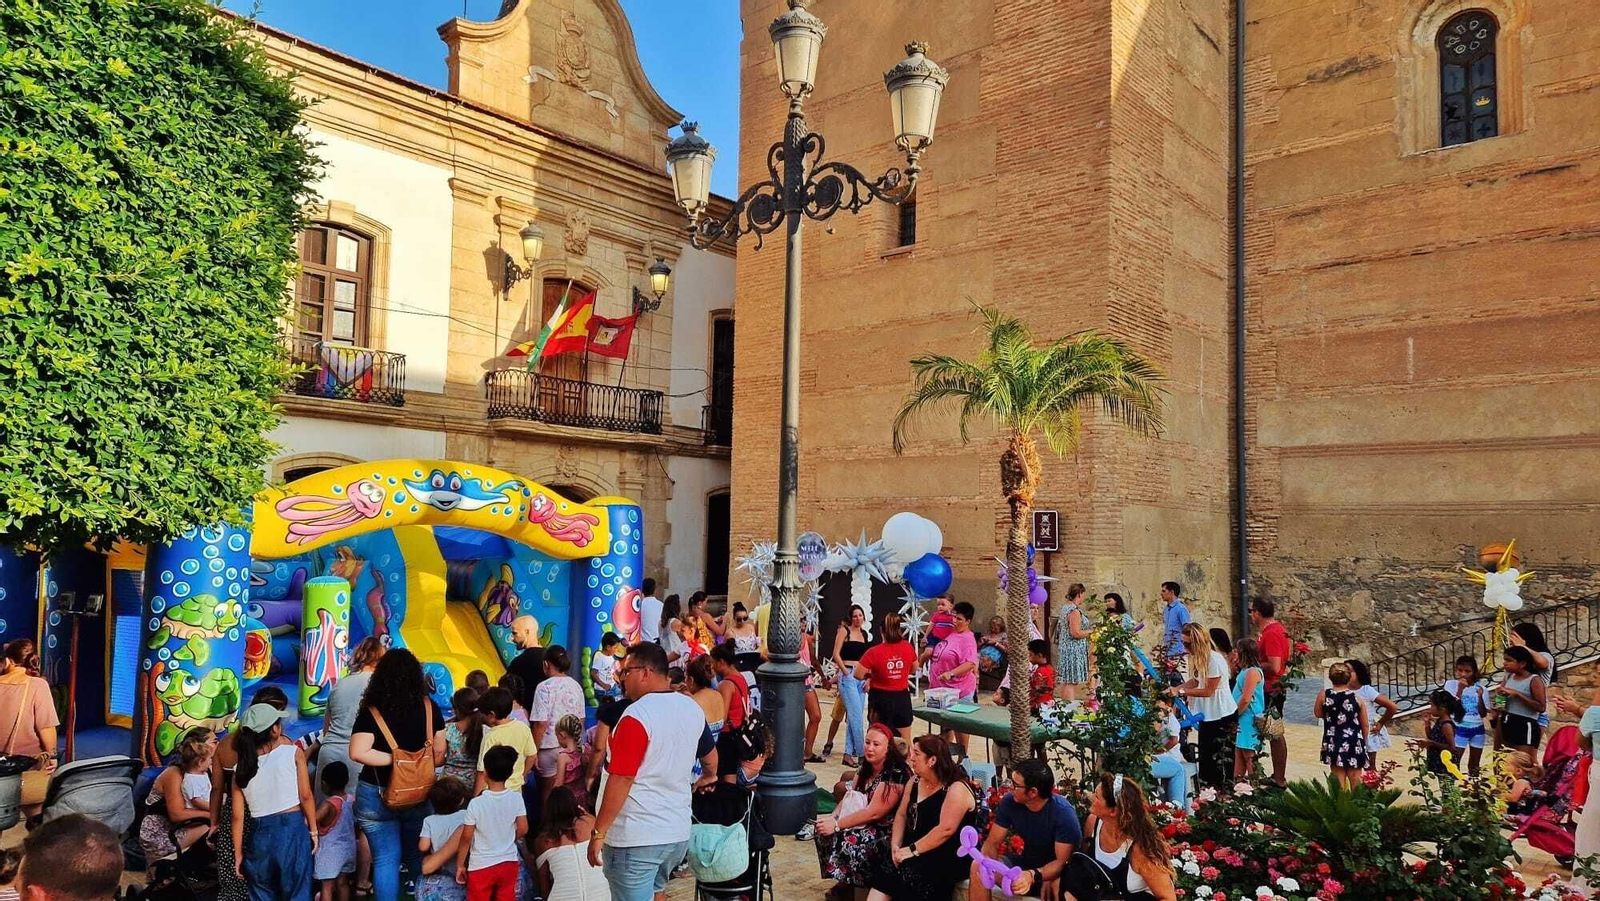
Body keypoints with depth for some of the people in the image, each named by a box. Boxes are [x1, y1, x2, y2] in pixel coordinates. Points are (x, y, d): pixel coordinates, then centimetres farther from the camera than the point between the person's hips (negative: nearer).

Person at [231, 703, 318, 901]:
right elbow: (306, 796, -4)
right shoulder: (293, 753, -3)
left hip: (260, 834, 3)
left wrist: (238, 854, 11)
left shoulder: (241, 768, 6)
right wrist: (313, 830, 6)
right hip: (292, 829, -3)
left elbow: (238, 816, 4)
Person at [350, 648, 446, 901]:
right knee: (418, 857, 20)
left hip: (376, 794, -2)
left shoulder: (371, 711, -10)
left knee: (385, 860, 8)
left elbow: (358, 753, -20)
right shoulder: (429, 707, -5)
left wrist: (395, 759, -12)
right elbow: (439, 754, -3)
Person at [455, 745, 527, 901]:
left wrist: (460, 865, 2)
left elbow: (466, 838, -11)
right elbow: (522, 829, -3)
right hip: (509, 863, 3)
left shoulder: (476, 803, -19)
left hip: (481, 866, -3)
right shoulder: (516, 798, -11)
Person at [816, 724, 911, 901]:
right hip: (864, 823, 8)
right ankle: (842, 881, 6)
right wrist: (833, 817, -11)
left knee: (847, 840, -28)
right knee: (824, 829, -8)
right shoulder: (865, 767, 6)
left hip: (886, 831, -8)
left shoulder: (895, 775, -21)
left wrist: (837, 825, -23)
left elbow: (873, 813, -24)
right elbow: (849, 797, 9)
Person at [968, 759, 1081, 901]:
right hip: (1025, 862, 5)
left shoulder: (1063, 813, -27)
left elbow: (1063, 861, -27)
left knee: (1055, 886, -41)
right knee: (978, 868, -17)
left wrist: (1032, 876, -46)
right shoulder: (1009, 802, -13)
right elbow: (992, 842, -6)